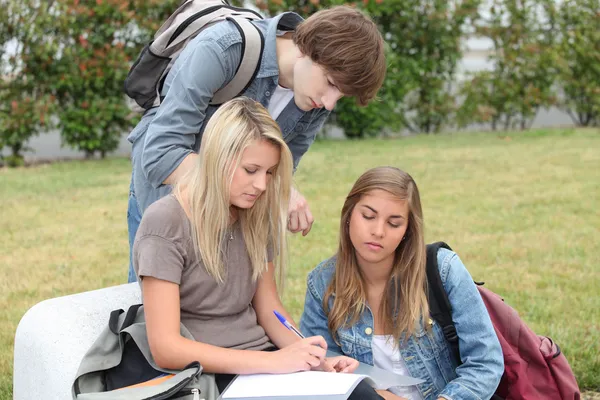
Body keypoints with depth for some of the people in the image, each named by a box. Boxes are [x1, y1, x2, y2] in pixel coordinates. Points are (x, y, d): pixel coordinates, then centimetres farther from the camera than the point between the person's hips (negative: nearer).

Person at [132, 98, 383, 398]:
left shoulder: (254, 219, 9)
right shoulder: (165, 223, -12)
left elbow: (269, 310, 13)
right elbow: (166, 348, -18)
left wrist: (315, 359, -7)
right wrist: (273, 361, -23)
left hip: (263, 360, 6)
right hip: (208, 374, -6)